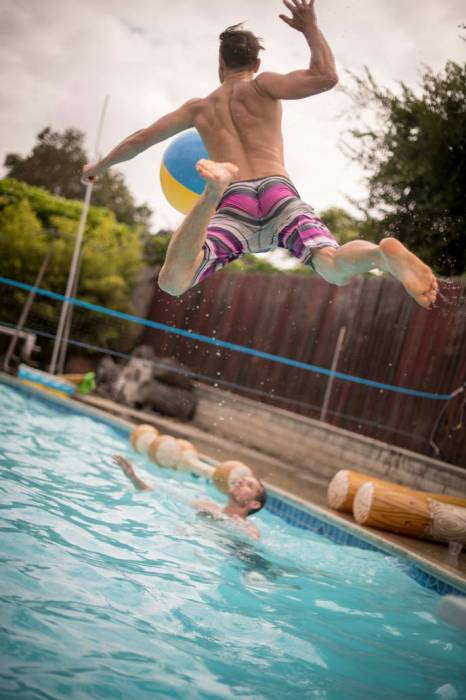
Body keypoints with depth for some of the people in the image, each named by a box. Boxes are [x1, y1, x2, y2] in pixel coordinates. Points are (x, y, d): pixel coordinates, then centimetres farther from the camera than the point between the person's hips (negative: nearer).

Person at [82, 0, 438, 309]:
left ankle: (214, 190, -39)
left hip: (235, 205, 0)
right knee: (337, 270, -17)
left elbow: (140, 139, 38)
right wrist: (311, 29, 25)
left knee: (173, 282, -19)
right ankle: (384, 253, -53)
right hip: (280, 193, 0)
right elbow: (327, 77, 8)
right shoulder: (263, 85, 23)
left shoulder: (198, 107, 32)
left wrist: (101, 164, 56)